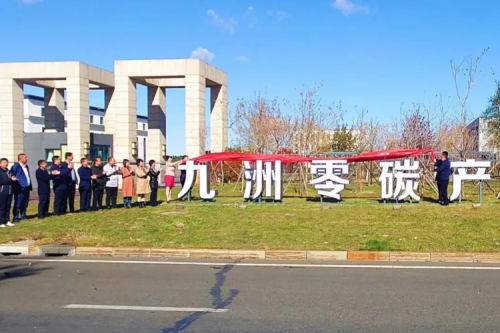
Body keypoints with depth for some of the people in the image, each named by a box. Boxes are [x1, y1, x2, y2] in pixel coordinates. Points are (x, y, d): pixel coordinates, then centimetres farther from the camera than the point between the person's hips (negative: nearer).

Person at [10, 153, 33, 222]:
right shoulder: (16, 166, -8)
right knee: (18, 203, -5)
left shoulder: (26, 166, 17)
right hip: (20, 188, -8)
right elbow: (12, 175, -16)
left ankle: (23, 215, 24)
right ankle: (16, 217, 1)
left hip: (26, 188, 8)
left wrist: (30, 186, 13)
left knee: (25, 203, 13)